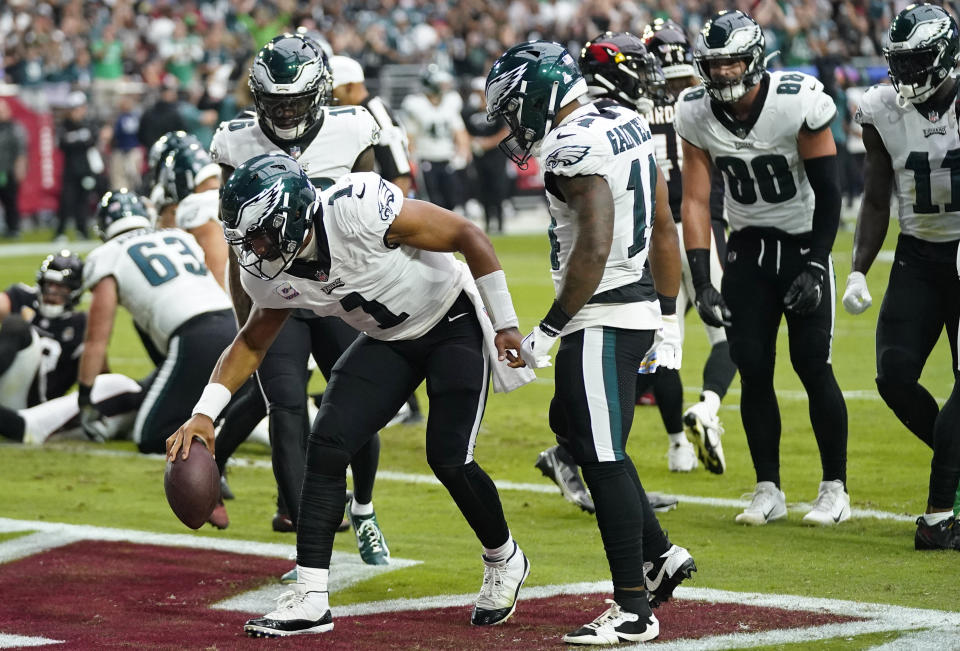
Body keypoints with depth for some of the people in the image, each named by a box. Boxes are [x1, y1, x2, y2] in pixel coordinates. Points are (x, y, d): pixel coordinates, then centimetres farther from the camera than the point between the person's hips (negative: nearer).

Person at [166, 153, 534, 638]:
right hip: (387, 340, 6)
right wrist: (204, 412, -8)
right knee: (326, 444, -10)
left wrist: (505, 324, -18)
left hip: (454, 324, -6)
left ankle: (504, 562, 17)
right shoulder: (271, 274, -14)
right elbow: (251, 343, 5)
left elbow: (468, 237, -25)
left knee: (448, 458, -13)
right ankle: (310, 601, -8)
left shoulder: (360, 208, -35)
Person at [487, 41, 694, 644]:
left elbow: (594, 247, -26)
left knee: (604, 458, -5)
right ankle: (660, 555, 24)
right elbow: (665, 228, 15)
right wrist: (669, 317, 21)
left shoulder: (573, 148, -18)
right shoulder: (627, 124, 11)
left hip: (601, 319, -10)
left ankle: (634, 611, -1)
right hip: (639, 307, 10)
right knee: (571, 426, 23)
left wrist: (548, 330, -20)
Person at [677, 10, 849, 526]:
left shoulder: (799, 103, -21)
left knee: (812, 364, -8)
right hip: (748, 247, 3)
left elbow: (828, 193, -13)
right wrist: (702, 283, -13)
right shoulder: (696, 114, -10)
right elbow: (696, 201, -6)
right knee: (752, 370, -2)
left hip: (804, 243, -3)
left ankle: (835, 489, 3)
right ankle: (768, 490, 9)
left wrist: (815, 267, -18)